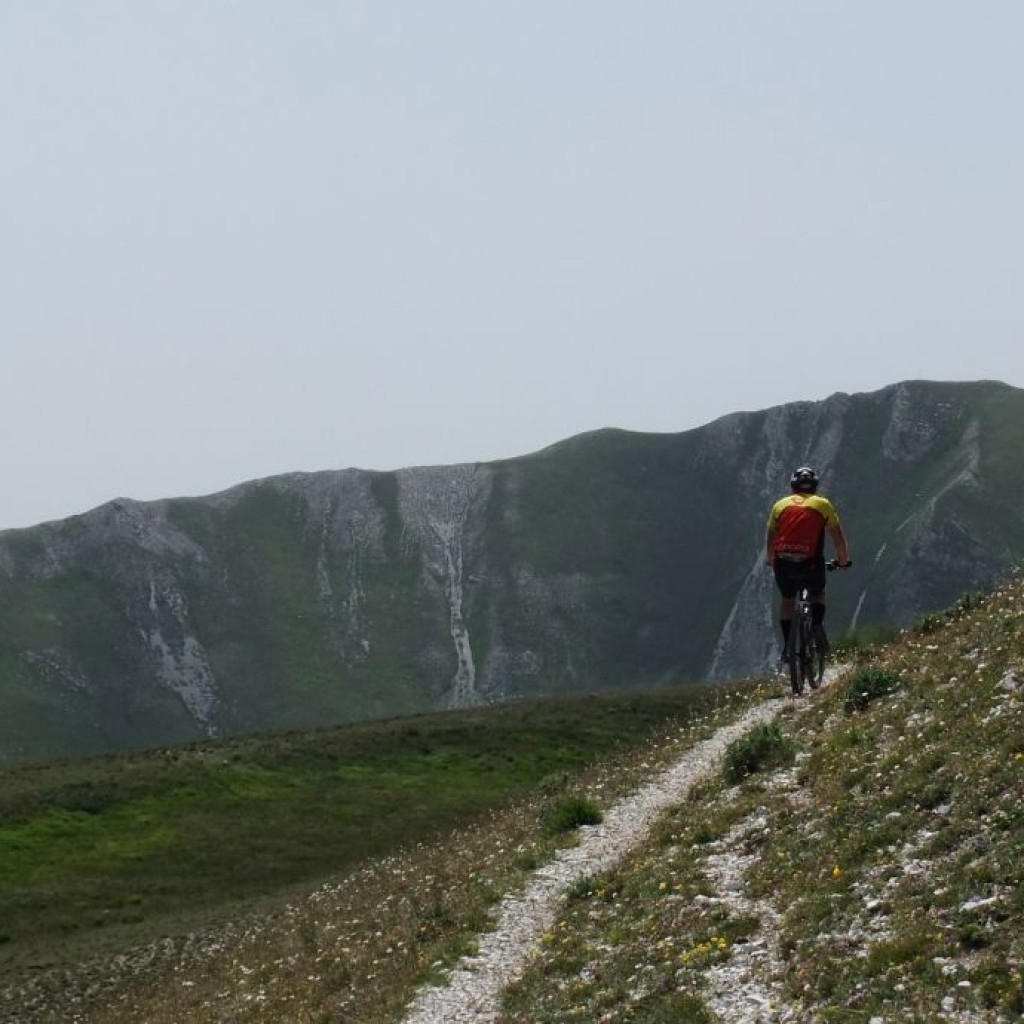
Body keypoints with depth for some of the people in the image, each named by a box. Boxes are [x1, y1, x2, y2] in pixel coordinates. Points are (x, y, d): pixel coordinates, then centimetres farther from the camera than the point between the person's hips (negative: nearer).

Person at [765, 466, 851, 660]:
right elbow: (837, 536, 14)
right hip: (810, 562, -1)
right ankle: (817, 625, 1)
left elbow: (770, 538, 22)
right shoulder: (823, 504, 12)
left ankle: (787, 644, 17)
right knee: (818, 593, 27)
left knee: (787, 599, 25)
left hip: (783, 562, 1)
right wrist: (843, 560, 28)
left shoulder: (780, 504, 17)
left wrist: (771, 560, 38)